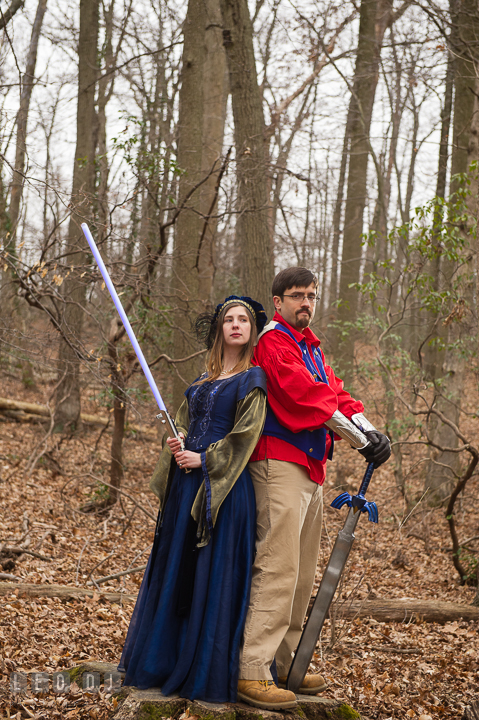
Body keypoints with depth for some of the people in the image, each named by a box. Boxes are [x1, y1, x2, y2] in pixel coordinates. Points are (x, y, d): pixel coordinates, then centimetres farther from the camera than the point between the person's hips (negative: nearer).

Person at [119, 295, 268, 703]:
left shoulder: (252, 379, -1)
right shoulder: (204, 380, 19)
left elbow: (245, 433, -9)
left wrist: (204, 459, -12)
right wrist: (176, 444, -1)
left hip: (223, 486, -7)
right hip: (186, 483, 7)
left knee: (214, 575, -4)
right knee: (175, 571, 10)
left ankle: (207, 673, 4)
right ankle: (165, 662, 21)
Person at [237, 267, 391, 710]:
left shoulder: (312, 348, 23)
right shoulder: (273, 341, -6)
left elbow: (334, 392, 10)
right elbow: (299, 392, -18)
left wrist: (367, 426, -8)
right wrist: (353, 428, -20)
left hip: (311, 466, 10)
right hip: (281, 463, -10)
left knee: (303, 574, 12)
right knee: (278, 567, -14)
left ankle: (285, 663, 22)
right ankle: (253, 674, -12)